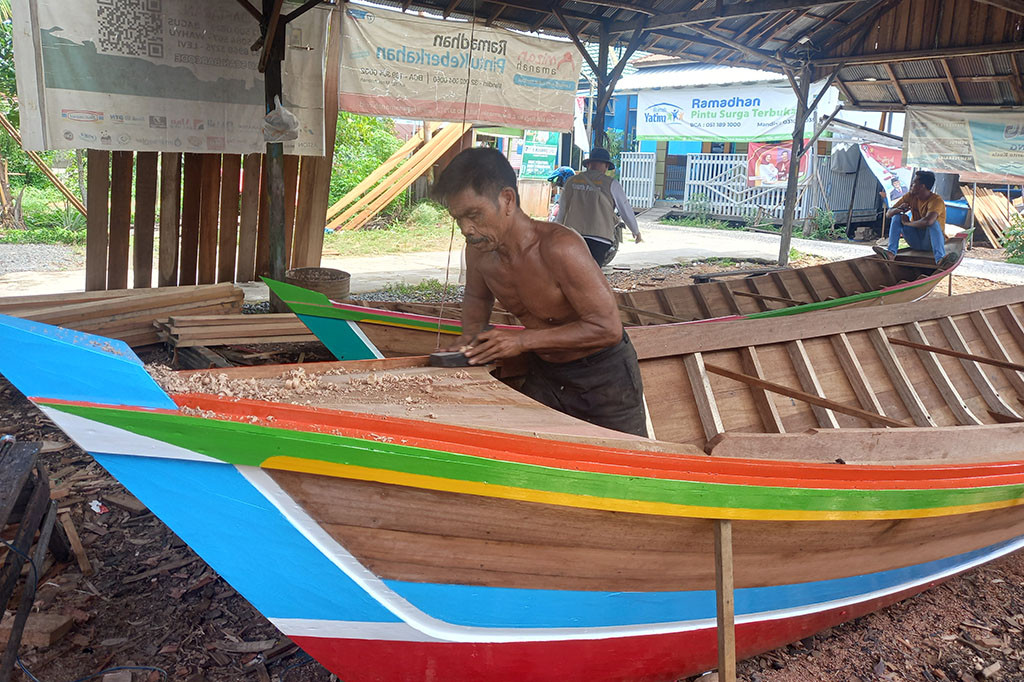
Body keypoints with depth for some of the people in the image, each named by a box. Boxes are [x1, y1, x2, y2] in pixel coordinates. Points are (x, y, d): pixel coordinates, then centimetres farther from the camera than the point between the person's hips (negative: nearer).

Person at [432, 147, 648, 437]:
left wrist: (524, 340, -30)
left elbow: (607, 328, -30)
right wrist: (472, 332, -9)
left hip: (605, 376, -5)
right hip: (544, 374, 6)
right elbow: (476, 296, 14)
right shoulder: (478, 251, -11)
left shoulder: (558, 247, -32)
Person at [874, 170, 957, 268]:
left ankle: (940, 259, -52)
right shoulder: (910, 196, -1)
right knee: (897, 217, -10)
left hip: (931, 241, -5)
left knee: (933, 222, -34)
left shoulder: (936, 201, -20)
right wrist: (898, 210, -24)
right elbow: (888, 214, -1)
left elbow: (928, 221, -40)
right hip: (915, 240, 5)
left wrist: (907, 223, -24)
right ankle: (891, 253, -27)